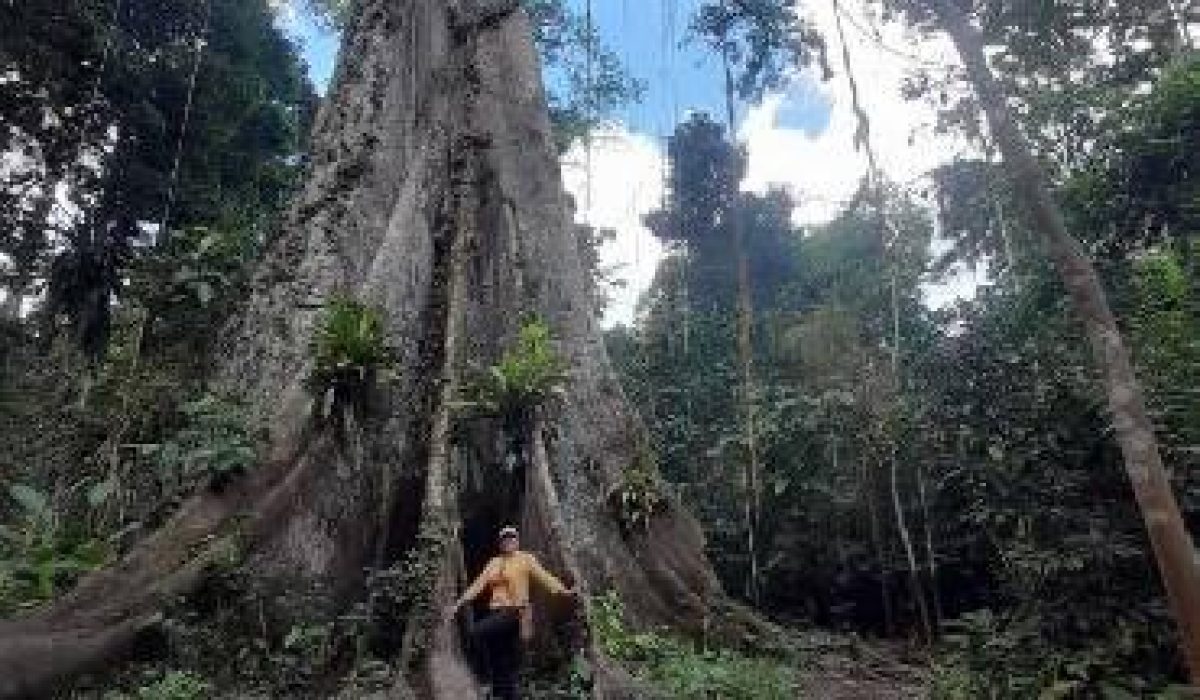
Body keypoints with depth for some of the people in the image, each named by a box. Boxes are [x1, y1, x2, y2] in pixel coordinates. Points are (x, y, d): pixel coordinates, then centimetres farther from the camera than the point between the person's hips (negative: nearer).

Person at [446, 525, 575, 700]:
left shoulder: (526, 559, 1)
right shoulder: (494, 563, 16)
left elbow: (544, 576, -9)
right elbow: (478, 585, 16)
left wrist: (563, 591, -24)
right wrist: (458, 604, 11)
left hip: (514, 614, -6)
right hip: (497, 613, 6)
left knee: (477, 632, -23)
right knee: (507, 666, 7)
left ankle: (498, 681, -8)